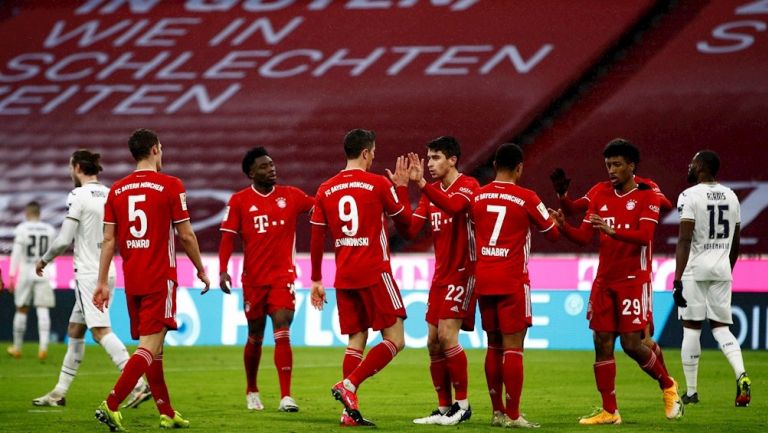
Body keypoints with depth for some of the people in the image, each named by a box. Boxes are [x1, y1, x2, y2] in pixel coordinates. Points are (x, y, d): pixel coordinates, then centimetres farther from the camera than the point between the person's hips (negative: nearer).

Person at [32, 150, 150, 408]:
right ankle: (60, 392, 21)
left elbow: (64, 240, -14)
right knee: (75, 331, 16)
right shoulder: (109, 195, 10)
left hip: (88, 273, -9)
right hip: (107, 272, 9)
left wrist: (44, 260, 2)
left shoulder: (78, 195, -12)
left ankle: (138, 384, -25)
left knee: (100, 330, -14)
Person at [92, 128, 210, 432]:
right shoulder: (170, 186, -6)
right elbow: (186, 236, -4)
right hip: (160, 279, -6)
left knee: (153, 348, 14)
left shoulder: (117, 190, 7)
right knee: (150, 347, -9)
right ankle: (111, 405, -23)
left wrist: (103, 282, 7)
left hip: (131, 280, 6)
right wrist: (201, 270, 9)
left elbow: (109, 239, 4)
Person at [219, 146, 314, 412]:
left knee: (282, 333, -14)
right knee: (255, 337, 11)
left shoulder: (290, 196, 3)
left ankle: (286, 397, -15)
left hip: (283, 276, 0)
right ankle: (252, 392, 33)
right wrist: (223, 270, -14)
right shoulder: (240, 201, -1)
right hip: (253, 278, 0)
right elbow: (228, 236, -4)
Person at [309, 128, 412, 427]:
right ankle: (349, 385, -17)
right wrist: (402, 186, 22)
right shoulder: (379, 184, -5)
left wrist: (316, 280, 16)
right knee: (395, 339, -1)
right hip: (374, 273, -6)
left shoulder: (326, 190, 8)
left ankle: (350, 411, 2)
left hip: (344, 277, 6)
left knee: (356, 341, 10)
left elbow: (316, 240, 9)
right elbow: (405, 218, 8)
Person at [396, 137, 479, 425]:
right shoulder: (431, 192, 12)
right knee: (433, 343, 5)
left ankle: (462, 404, -5)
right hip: (441, 275, 8)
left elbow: (454, 206, -32)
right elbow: (410, 231, 4)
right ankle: (444, 408, 12)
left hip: (463, 272, -8)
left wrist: (421, 183, -34)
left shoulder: (468, 185, -9)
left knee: (446, 335, -15)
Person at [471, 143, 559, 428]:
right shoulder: (527, 199, -6)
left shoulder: (477, 197, 5)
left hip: (483, 280, 5)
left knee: (494, 346, 13)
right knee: (513, 347, -4)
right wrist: (556, 220, 25)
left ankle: (498, 412, 16)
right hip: (512, 281, -5)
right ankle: (512, 415, -7)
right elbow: (553, 234, 5)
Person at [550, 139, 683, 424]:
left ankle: (667, 386, 17)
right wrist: (563, 226, -12)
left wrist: (613, 231, -36)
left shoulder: (647, 197, -5)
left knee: (632, 344, -9)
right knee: (602, 342, 1)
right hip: (604, 281, 5)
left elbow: (644, 236, -20)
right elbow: (584, 237, 8)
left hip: (633, 280, -5)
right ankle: (609, 412, 7)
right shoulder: (601, 198, 11)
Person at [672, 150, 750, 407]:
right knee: (721, 327, 9)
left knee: (691, 328, 3)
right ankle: (741, 375, -15)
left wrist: (678, 279, -18)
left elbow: (685, 240, -17)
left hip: (695, 270, -5)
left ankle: (691, 392, 8)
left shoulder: (690, 196, -10)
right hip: (722, 270, 5)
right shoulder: (731, 197, 10)